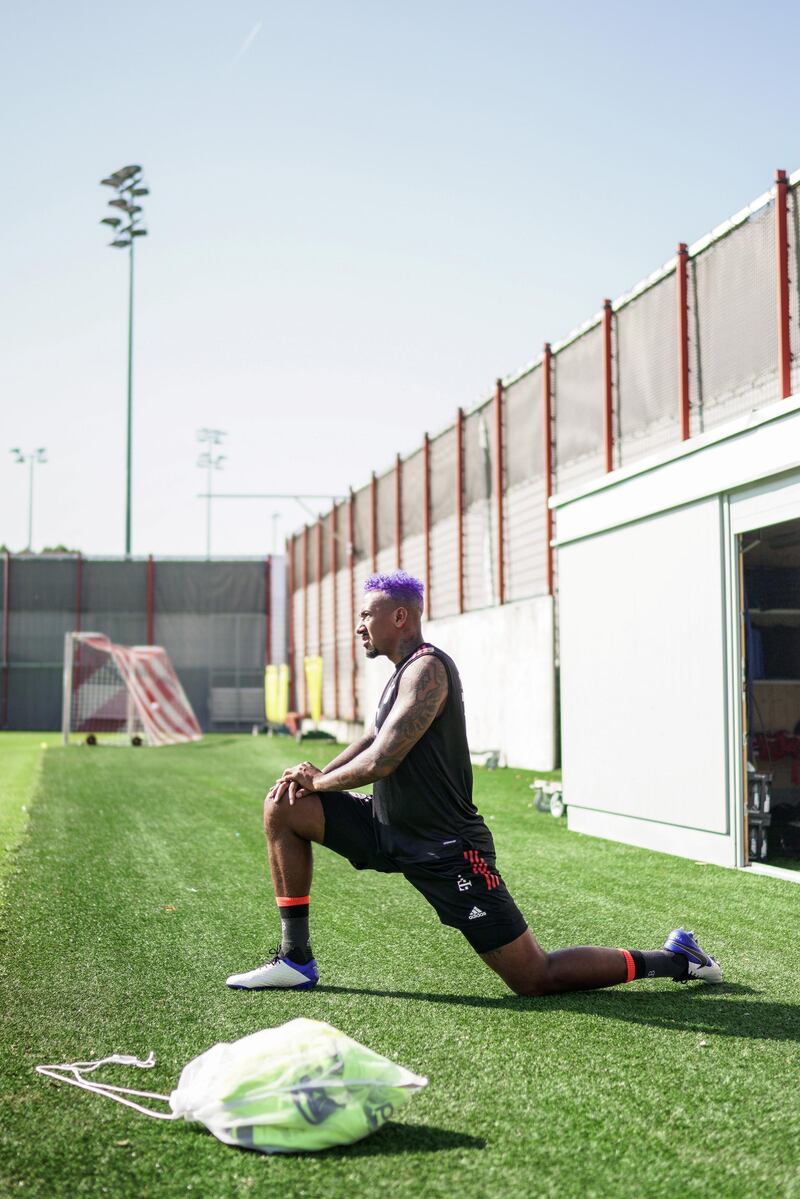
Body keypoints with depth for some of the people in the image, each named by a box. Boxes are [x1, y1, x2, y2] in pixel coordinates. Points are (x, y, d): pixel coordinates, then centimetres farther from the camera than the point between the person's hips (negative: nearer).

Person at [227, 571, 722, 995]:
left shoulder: (427, 669, -19)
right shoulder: (408, 669, 11)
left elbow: (380, 762, -25)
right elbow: (374, 739, 21)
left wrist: (318, 782, -8)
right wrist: (318, 773, 2)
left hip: (446, 853, -9)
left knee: (536, 979, -6)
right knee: (283, 807, 3)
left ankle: (675, 959, 12)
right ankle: (296, 959, 9)